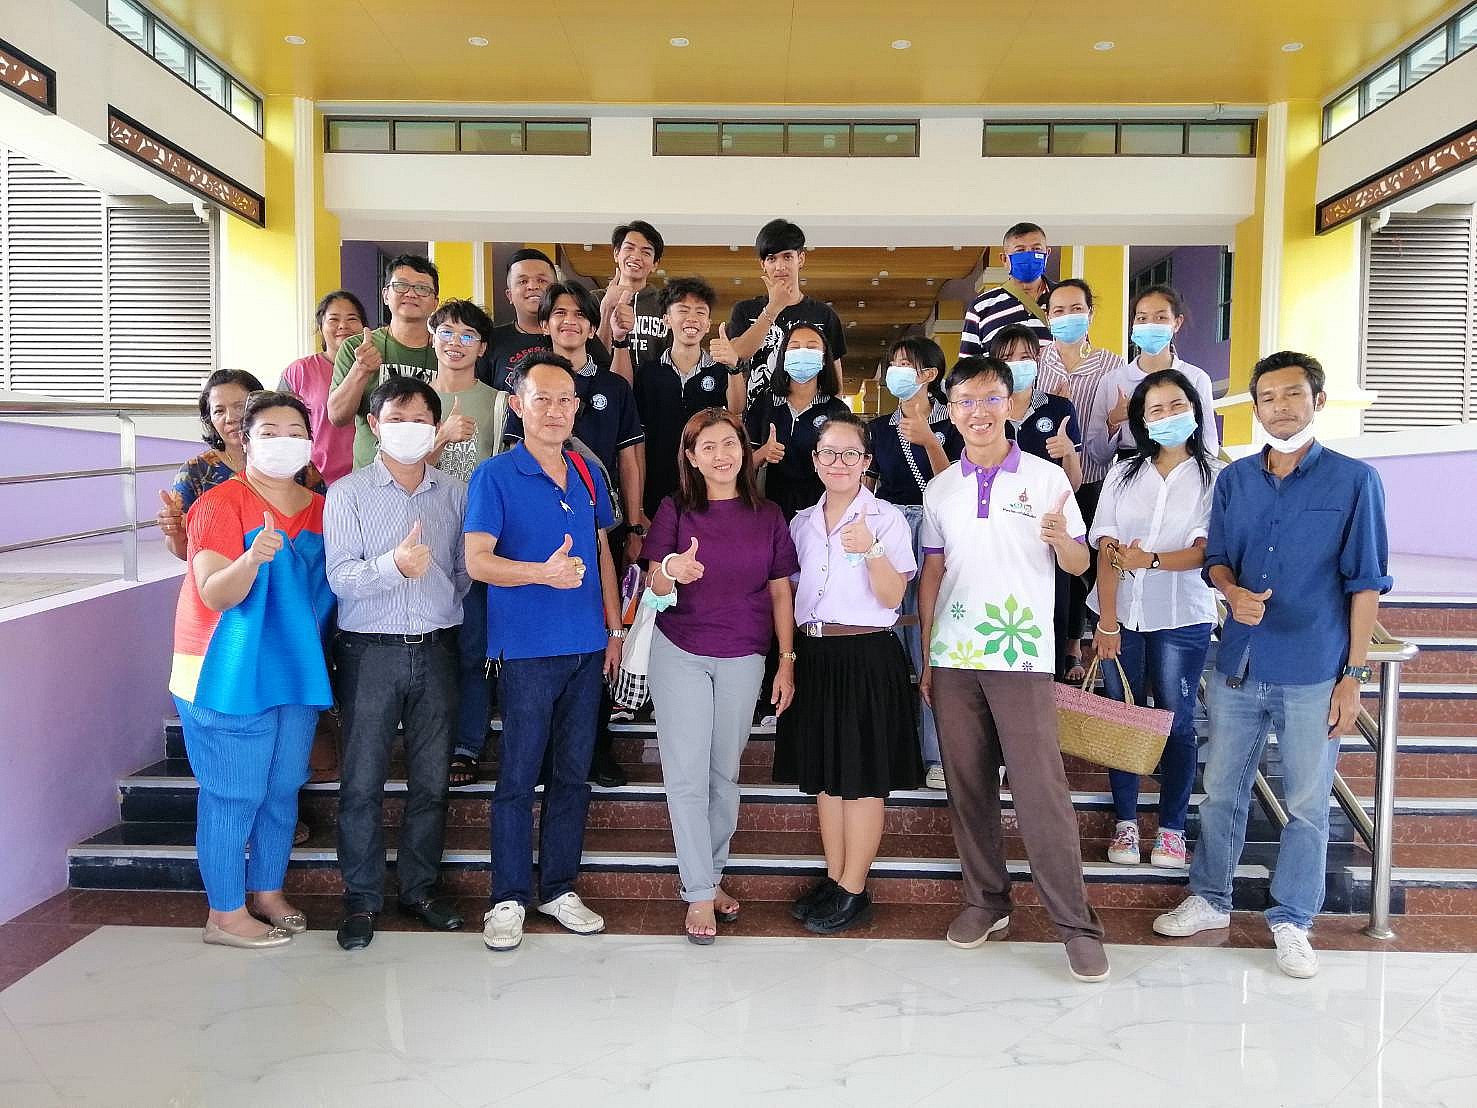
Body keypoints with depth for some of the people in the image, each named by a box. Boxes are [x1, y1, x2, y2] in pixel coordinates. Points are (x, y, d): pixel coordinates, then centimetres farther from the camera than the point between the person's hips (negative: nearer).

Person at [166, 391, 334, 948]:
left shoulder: (320, 509, 9)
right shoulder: (221, 502, -10)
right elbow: (215, 593, -20)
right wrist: (254, 557, -36)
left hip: (296, 672, 6)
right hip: (230, 674, -6)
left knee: (283, 788, 13)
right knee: (234, 795, -1)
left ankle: (268, 892, 29)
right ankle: (226, 913, 13)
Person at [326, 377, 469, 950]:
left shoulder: (455, 492, 7)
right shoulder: (348, 493, -1)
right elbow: (340, 576, -11)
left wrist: (449, 614, 5)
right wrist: (393, 566, -27)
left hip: (436, 648, 3)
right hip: (370, 650, -2)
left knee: (431, 780, 9)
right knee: (363, 781, 2)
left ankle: (418, 889, 23)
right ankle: (361, 899, 16)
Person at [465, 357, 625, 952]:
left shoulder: (588, 474, 11)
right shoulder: (495, 475, -5)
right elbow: (477, 560, -13)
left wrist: (615, 628, 12)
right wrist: (543, 572, -29)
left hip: (586, 646, 5)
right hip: (527, 648, -5)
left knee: (573, 774, 11)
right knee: (518, 777, 0)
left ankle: (560, 888, 23)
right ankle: (509, 898, 13)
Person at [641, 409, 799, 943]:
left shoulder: (767, 516, 3)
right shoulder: (676, 509, -1)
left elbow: (780, 592, 7)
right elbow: (656, 588, -5)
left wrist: (787, 660, 2)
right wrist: (671, 570, -28)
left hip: (743, 658, 2)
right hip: (679, 653, -1)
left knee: (725, 773, 10)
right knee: (687, 775, -2)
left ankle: (712, 875, 27)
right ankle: (699, 893, 8)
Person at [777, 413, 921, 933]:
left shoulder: (887, 518, -5)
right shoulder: (803, 522, 12)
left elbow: (892, 597, -12)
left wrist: (871, 551, -29)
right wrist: (790, 653, 13)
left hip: (867, 657, -6)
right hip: (814, 656, 6)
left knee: (862, 778, 1)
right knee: (824, 774, 12)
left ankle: (853, 892, 12)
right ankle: (833, 881, 24)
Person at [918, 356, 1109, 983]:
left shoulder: (1046, 478, 2)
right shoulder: (940, 490, 11)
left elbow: (1079, 564, 4)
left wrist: (1059, 538, -20)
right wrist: (926, 657, 11)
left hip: (1021, 656, -3)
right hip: (953, 656, 4)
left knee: (1041, 789, -7)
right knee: (968, 786, 8)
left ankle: (1075, 922, 2)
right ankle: (986, 901, 22)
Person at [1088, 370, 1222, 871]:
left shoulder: (1214, 477, 0)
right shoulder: (1122, 474, 6)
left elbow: (1205, 551, -9)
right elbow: (1106, 550, -1)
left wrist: (1151, 559, -26)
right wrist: (1107, 621, -9)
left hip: (1181, 620, -2)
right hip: (1121, 616, 2)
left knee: (1176, 722, 3)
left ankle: (1172, 828, 16)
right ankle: (1125, 821, 18)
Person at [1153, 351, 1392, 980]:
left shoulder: (1354, 481, -4)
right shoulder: (1233, 480, 6)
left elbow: (1365, 583, -4)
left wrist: (1353, 675, -7)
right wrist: (1234, 592, -14)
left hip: (1314, 675, -3)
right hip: (1238, 667, 3)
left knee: (1307, 805, 8)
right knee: (1221, 791, 14)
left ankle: (1291, 921, 25)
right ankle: (1210, 900, 31)